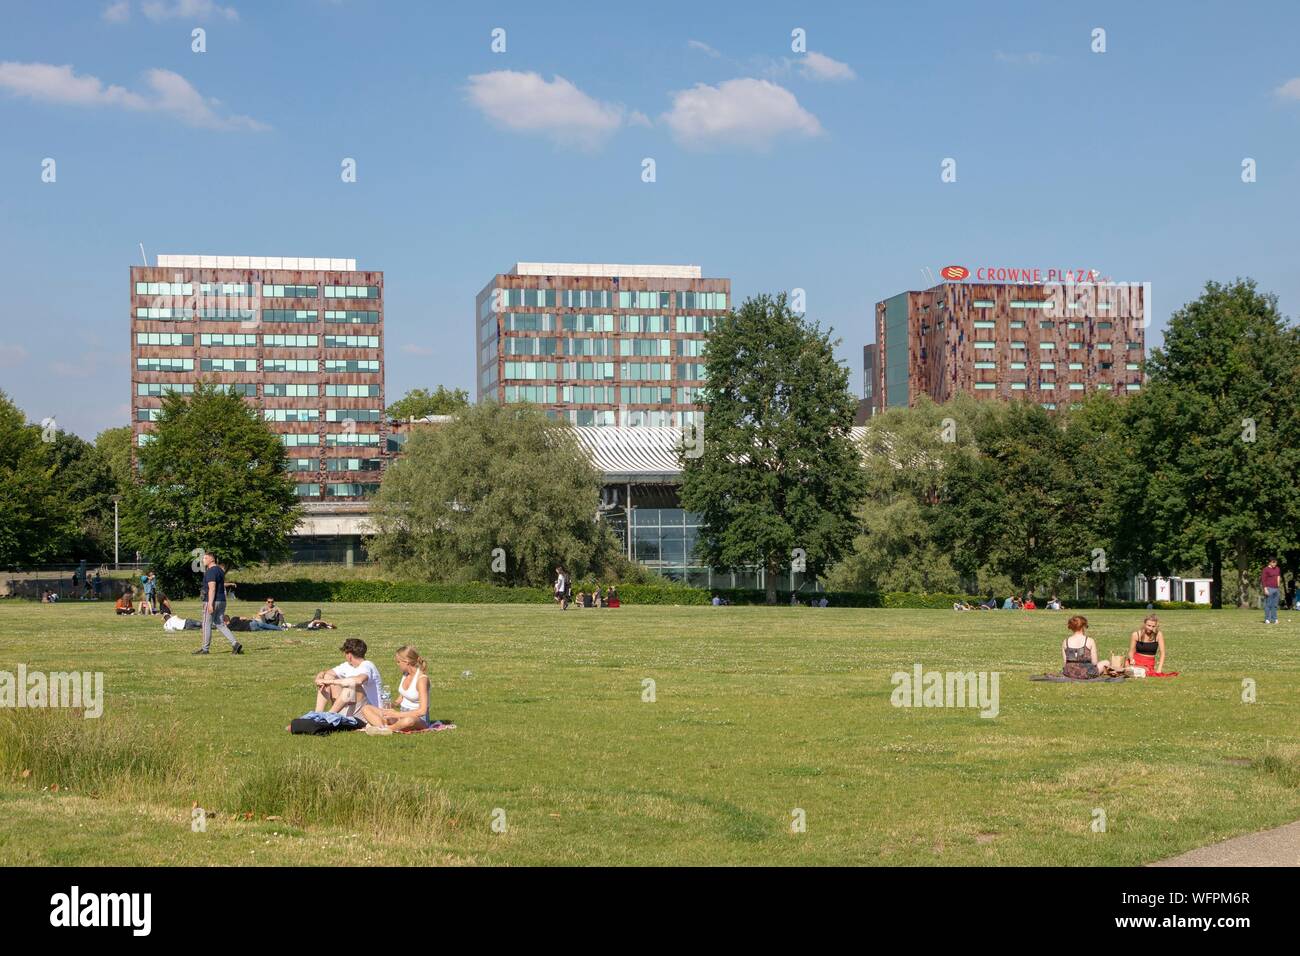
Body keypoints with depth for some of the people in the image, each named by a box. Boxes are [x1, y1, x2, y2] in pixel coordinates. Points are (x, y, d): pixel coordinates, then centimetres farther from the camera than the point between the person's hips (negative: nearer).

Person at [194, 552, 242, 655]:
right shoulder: (220, 570, 17)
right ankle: (235, 643, -3)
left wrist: (210, 604, -25)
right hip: (222, 601, 9)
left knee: (207, 624, 2)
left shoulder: (210, 571, -13)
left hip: (212, 601, -9)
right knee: (220, 625, 9)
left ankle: (205, 649, 9)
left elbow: (212, 588, -22)